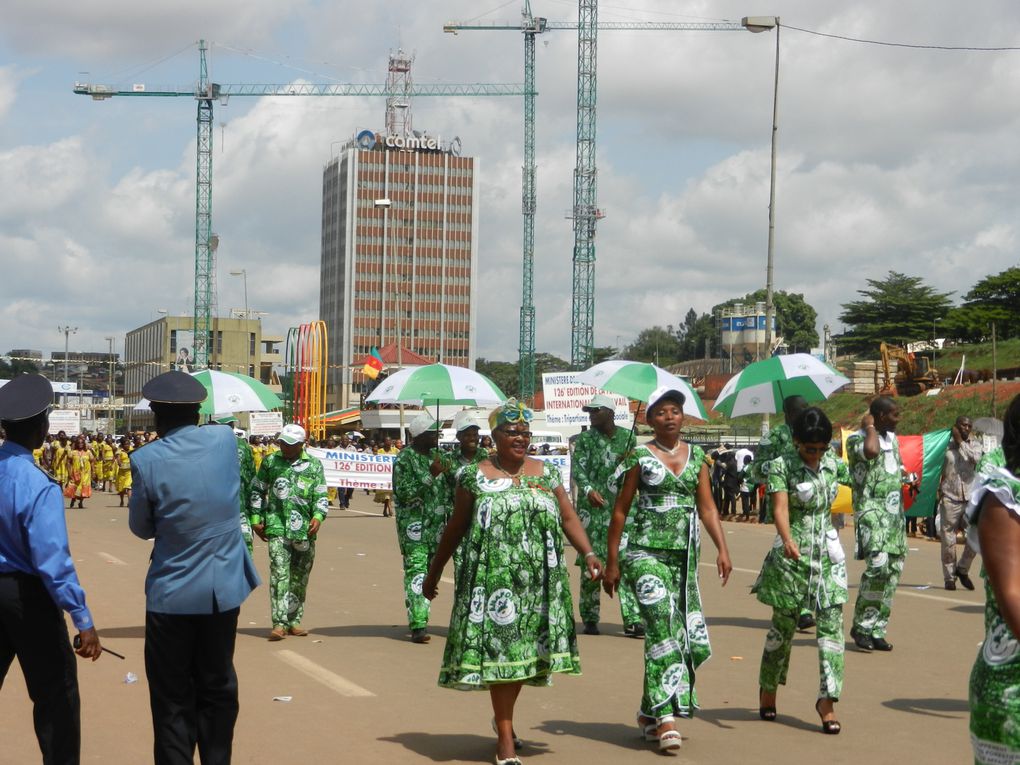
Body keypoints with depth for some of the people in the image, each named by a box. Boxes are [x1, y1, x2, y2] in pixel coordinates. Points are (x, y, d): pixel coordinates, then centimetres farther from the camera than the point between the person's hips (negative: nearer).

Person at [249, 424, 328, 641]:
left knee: (300, 577, 8)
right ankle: (279, 623, -16)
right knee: (279, 573, -13)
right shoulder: (270, 461, 7)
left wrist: (318, 517, -8)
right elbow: (257, 491, 13)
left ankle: (294, 621, 18)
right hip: (277, 527, -2)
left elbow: (321, 495, 8)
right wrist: (256, 519, 7)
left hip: (304, 529, 2)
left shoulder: (314, 465, 8)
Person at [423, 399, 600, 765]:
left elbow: (568, 518, 7)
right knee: (499, 648, -6)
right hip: (493, 577, -3)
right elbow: (455, 528, 7)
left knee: (523, 648, 8)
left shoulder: (546, 473, 10)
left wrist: (588, 553, -8)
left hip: (538, 581, 3)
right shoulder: (475, 476, 2)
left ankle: (503, 716, 33)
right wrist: (434, 572, 9)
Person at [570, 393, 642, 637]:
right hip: (592, 507, 0)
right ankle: (590, 619, 13)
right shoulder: (585, 439, 4)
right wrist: (588, 489, -23)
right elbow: (577, 469, -5)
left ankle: (633, 621, -8)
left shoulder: (628, 437, 9)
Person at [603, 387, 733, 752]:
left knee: (686, 637, 5)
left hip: (685, 555, 4)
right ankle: (664, 718, -16)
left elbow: (707, 507, 9)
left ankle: (649, 710, 22)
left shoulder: (697, 456, 11)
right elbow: (620, 511, 2)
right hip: (646, 553, -4)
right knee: (662, 628, -16)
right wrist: (612, 562, 0)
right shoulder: (640, 457, 0)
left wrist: (722, 549, -3)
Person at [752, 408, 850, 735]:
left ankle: (827, 700, -5)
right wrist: (787, 540, -38)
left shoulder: (833, 465, 7)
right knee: (784, 624, 7)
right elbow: (780, 506, -23)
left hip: (828, 555, 4)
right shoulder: (782, 467, -8)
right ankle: (768, 688, 27)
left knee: (832, 624, -6)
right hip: (793, 554, -4)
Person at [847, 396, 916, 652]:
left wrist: (907, 479, 14)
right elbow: (871, 451, -31)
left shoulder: (892, 438, 18)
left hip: (894, 513, 8)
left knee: (893, 569, 4)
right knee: (879, 565, -23)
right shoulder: (857, 438, -8)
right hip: (872, 510, -8)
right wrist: (869, 427, -15)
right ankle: (861, 626, -11)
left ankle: (876, 630, 11)